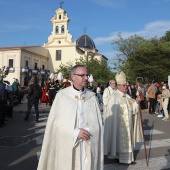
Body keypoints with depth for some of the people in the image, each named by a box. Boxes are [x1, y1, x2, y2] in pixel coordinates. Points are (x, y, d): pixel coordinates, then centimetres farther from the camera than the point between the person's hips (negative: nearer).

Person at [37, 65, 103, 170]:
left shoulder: (92, 96, 3)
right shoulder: (62, 95, -6)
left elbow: (97, 124, 4)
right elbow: (56, 122, -6)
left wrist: (86, 131, -11)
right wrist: (75, 132, -14)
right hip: (68, 146, -2)